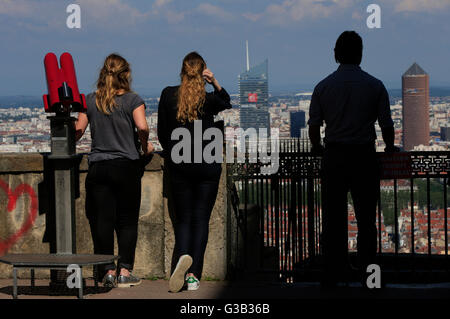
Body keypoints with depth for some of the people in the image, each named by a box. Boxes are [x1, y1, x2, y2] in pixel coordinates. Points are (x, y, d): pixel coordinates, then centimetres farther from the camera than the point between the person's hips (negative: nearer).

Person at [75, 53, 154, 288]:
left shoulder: (90, 101, 4)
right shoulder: (132, 100, -3)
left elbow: (78, 131, 2)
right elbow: (142, 127, -16)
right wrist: (145, 147, 2)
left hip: (98, 167, 2)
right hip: (127, 167, -2)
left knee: (101, 220, 4)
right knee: (127, 221, 5)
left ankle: (108, 271, 2)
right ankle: (125, 271, 3)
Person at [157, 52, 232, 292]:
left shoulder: (168, 95, -4)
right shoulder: (209, 99, -8)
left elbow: (162, 132, 3)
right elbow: (227, 105, 17)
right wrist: (216, 84, 2)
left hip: (179, 166, 1)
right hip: (207, 166, -1)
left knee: (182, 218, 10)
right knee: (201, 219, 4)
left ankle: (183, 255, -21)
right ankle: (193, 275, -4)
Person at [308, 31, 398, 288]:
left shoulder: (324, 86, 1)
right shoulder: (375, 86, -2)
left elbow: (314, 125, 2)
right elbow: (387, 125, 0)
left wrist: (317, 148, 21)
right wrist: (390, 147, 19)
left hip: (334, 156, 1)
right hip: (365, 156, -1)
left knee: (333, 218, 6)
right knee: (366, 218, 5)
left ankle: (332, 275, 8)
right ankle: (367, 270, 4)